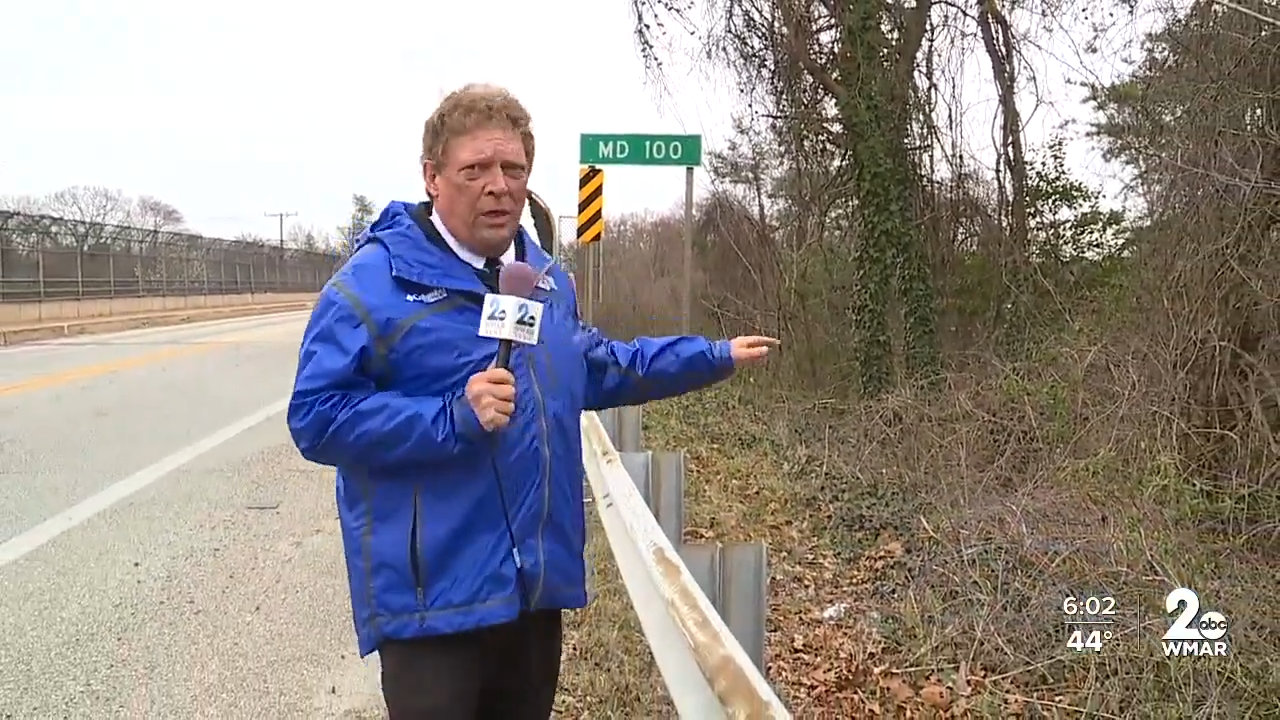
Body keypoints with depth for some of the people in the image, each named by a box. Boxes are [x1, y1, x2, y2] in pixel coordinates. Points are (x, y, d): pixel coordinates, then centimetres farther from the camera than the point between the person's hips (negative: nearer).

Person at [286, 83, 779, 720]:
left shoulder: (547, 278, 10)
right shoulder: (372, 283, -14)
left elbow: (592, 369, 25)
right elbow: (317, 418, -17)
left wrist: (715, 357, 25)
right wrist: (453, 418, -27)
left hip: (538, 588, 7)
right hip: (433, 598, -7)